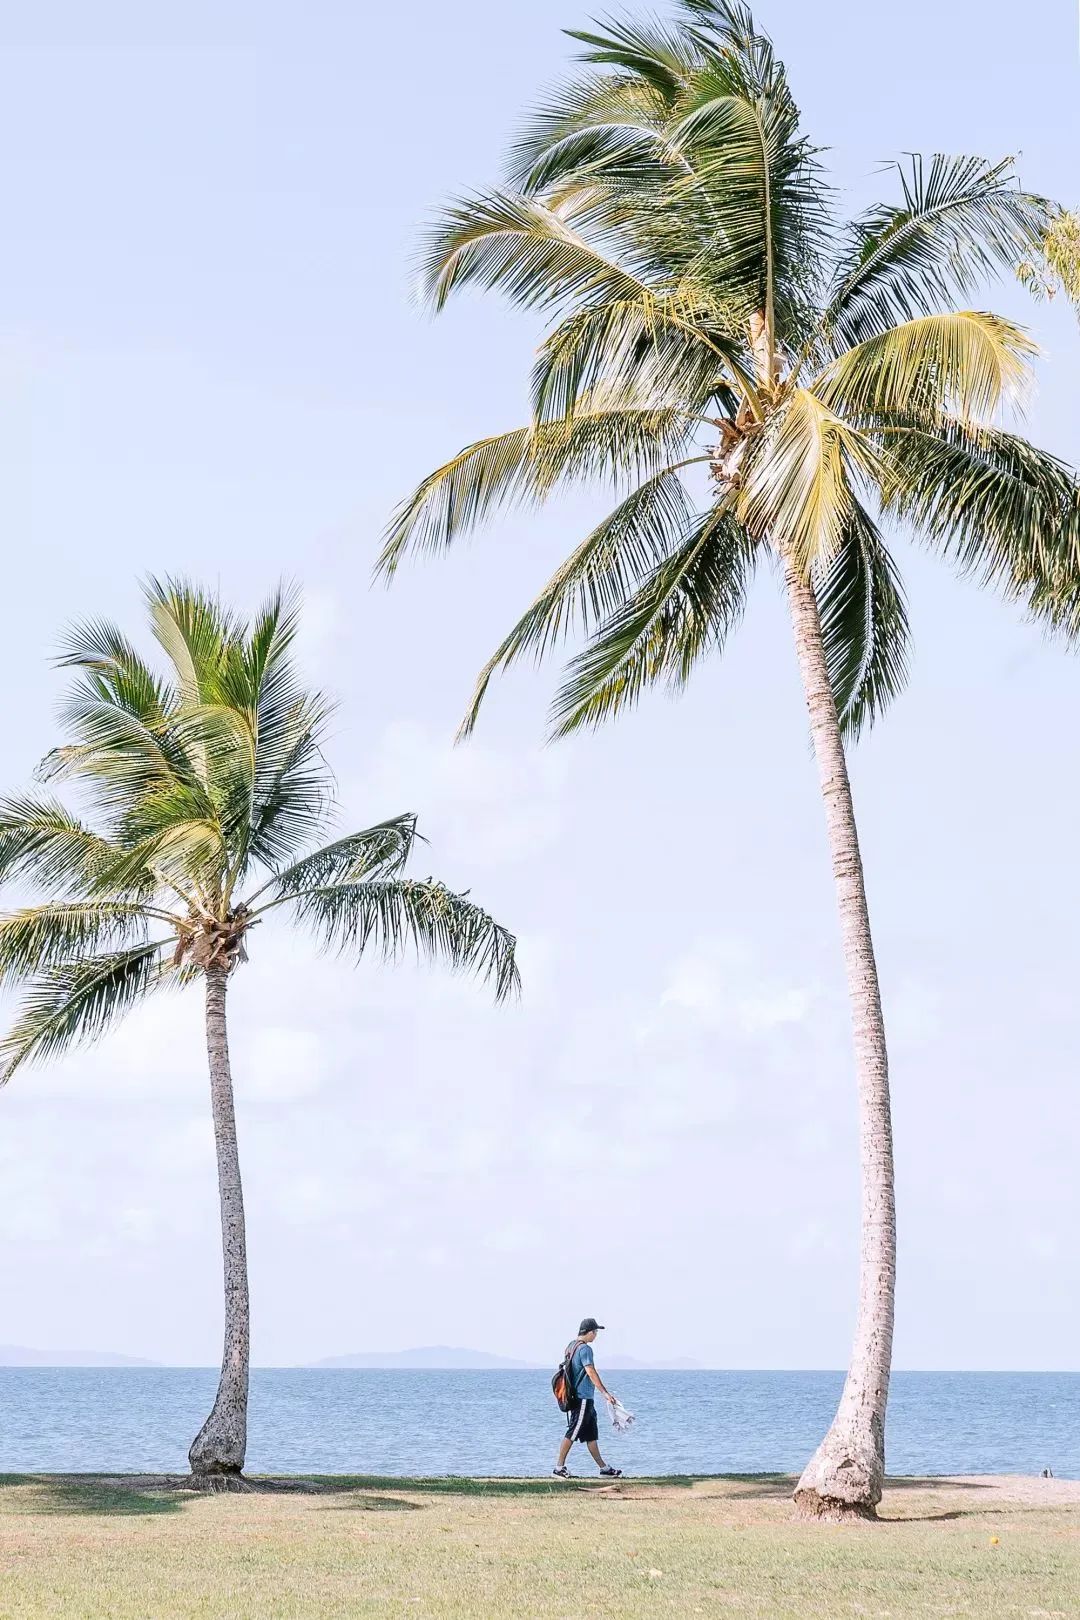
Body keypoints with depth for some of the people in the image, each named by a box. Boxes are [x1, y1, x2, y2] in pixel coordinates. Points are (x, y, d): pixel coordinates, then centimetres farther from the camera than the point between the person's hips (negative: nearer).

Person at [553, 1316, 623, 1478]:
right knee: (572, 1433, -4)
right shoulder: (585, 1348, -15)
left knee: (591, 1435, 11)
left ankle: (604, 1468, 15)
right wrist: (605, 1393, -25)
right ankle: (559, 1468, 0)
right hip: (582, 1398, -10)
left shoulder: (571, 1346, 13)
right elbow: (591, 1372, -23)